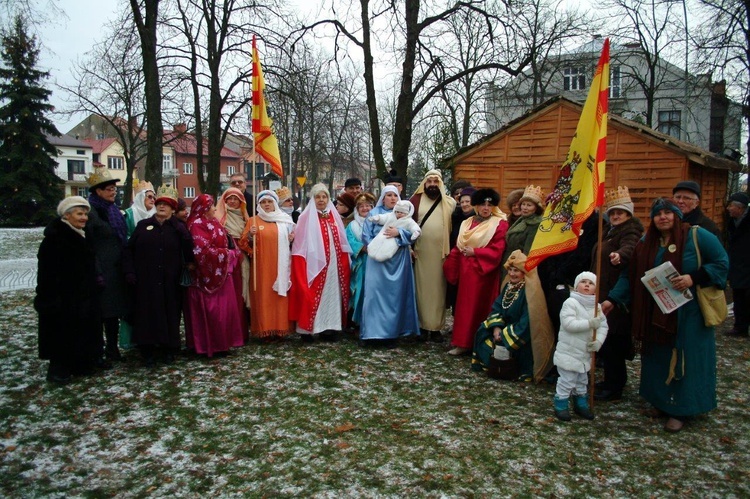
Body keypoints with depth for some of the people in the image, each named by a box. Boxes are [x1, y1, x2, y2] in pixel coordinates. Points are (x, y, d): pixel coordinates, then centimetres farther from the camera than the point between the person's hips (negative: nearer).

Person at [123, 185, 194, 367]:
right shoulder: (143, 225, 8)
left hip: (170, 283, 0)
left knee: (170, 314, 5)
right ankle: (148, 351, 13)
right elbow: (129, 250, 9)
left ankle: (169, 350, 18)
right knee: (147, 314, 3)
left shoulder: (179, 229, 6)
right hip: (145, 282, 1)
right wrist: (129, 272, 1)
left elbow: (189, 252, 0)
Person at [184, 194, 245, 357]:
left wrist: (232, 254, -1)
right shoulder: (197, 225, -12)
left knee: (224, 309, 10)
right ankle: (211, 345, 5)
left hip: (221, 274, 9)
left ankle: (222, 343, 17)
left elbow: (226, 243, 18)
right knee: (212, 311, -4)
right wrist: (226, 254, -12)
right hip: (208, 275, -9)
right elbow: (203, 251, -20)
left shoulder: (213, 223, 17)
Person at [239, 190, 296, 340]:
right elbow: (243, 243, -1)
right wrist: (250, 235, -20)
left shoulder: (284, 221, 10)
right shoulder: (253, 221, 4)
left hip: (280, 266, 2)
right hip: (261, 266, -2)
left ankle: (280, 328, 11)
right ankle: (264, 329, 4)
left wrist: (291, 239, -2)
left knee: (280, 296, 2)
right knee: (262, 296, -2)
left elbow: (288, 240, 20)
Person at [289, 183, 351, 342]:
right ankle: (307, 329, 2)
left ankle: (330, 326, 12)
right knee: (313, 295, -5)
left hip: (333, 265, 5)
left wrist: (344, 263, 10)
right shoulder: (306, 217, -2)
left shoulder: (334, 216, 12)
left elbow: (342, 242, 15)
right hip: (314, 264, -5)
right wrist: (302, 267, -14)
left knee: (332, 294, 5)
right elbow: (300, 244, -7)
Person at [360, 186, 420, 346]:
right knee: (374, 292, -6)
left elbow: (412, 233, 0)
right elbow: (365, 235, 2)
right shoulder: (374, 213, 10)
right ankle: (371, 332, -1)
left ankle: (392, 333, 7)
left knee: (395, 294, 1)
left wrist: (398, 232, -17)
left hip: (398, 260, 1)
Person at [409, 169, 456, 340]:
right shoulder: (416, 200, 3)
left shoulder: (450, 203, 5)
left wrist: (452, 250, -2)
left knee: (438, 289, 4)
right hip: (421, 252, 0)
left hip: (441, 253, 0)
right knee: (422, 288, 4)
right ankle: (423, 325, 13)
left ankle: (436, 327, 11)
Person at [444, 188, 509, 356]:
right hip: (466, 272, 5)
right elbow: (458, 248, 12)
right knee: (465, 307, 8)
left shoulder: (500, 224, -3)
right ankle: (463, 343, 16)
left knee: (480, 308, -1)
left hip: (484, 273, -5)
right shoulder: (467, 224, 14)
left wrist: (475, 252, -15)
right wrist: (451, 270, 2)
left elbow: (497, 250, -12)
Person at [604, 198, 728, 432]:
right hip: (656, 314, 5)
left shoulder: (698, 237, -8)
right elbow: (631, 276, 5)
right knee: (658, 357, 11)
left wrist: (694, 278, -21)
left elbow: (721, 263, -7)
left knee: (684, 359, 2)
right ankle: (662, 402, 26)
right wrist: (612, 299, -2)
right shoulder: (646, 243, 4)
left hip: (689, 314, -4)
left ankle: (681, 410, 14)